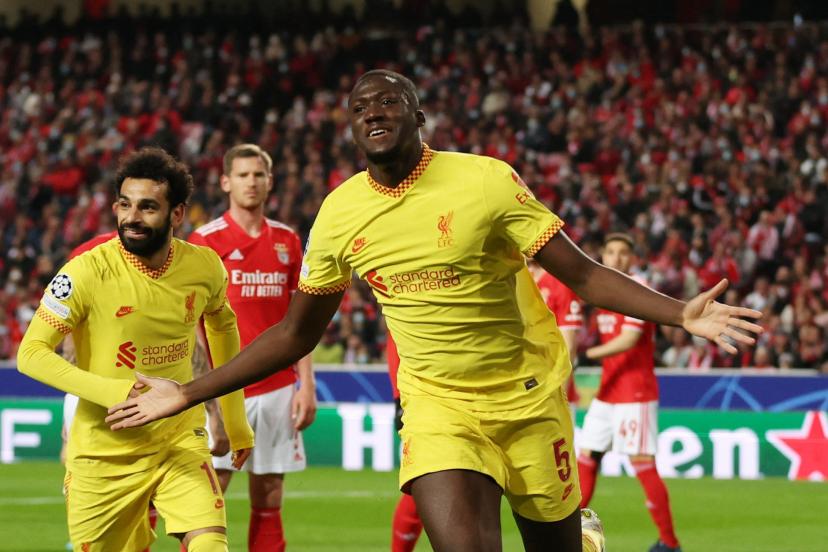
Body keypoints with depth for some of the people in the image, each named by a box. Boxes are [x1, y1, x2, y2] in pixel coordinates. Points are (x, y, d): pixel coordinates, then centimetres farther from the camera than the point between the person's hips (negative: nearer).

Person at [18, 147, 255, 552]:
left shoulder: (205, 267, -4)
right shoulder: (87, 272, -17)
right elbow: (31, 353, -17)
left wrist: (236, 422, 21)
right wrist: (113, 392, -30)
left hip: (180, 442, 2)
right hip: (103, 454, -2)